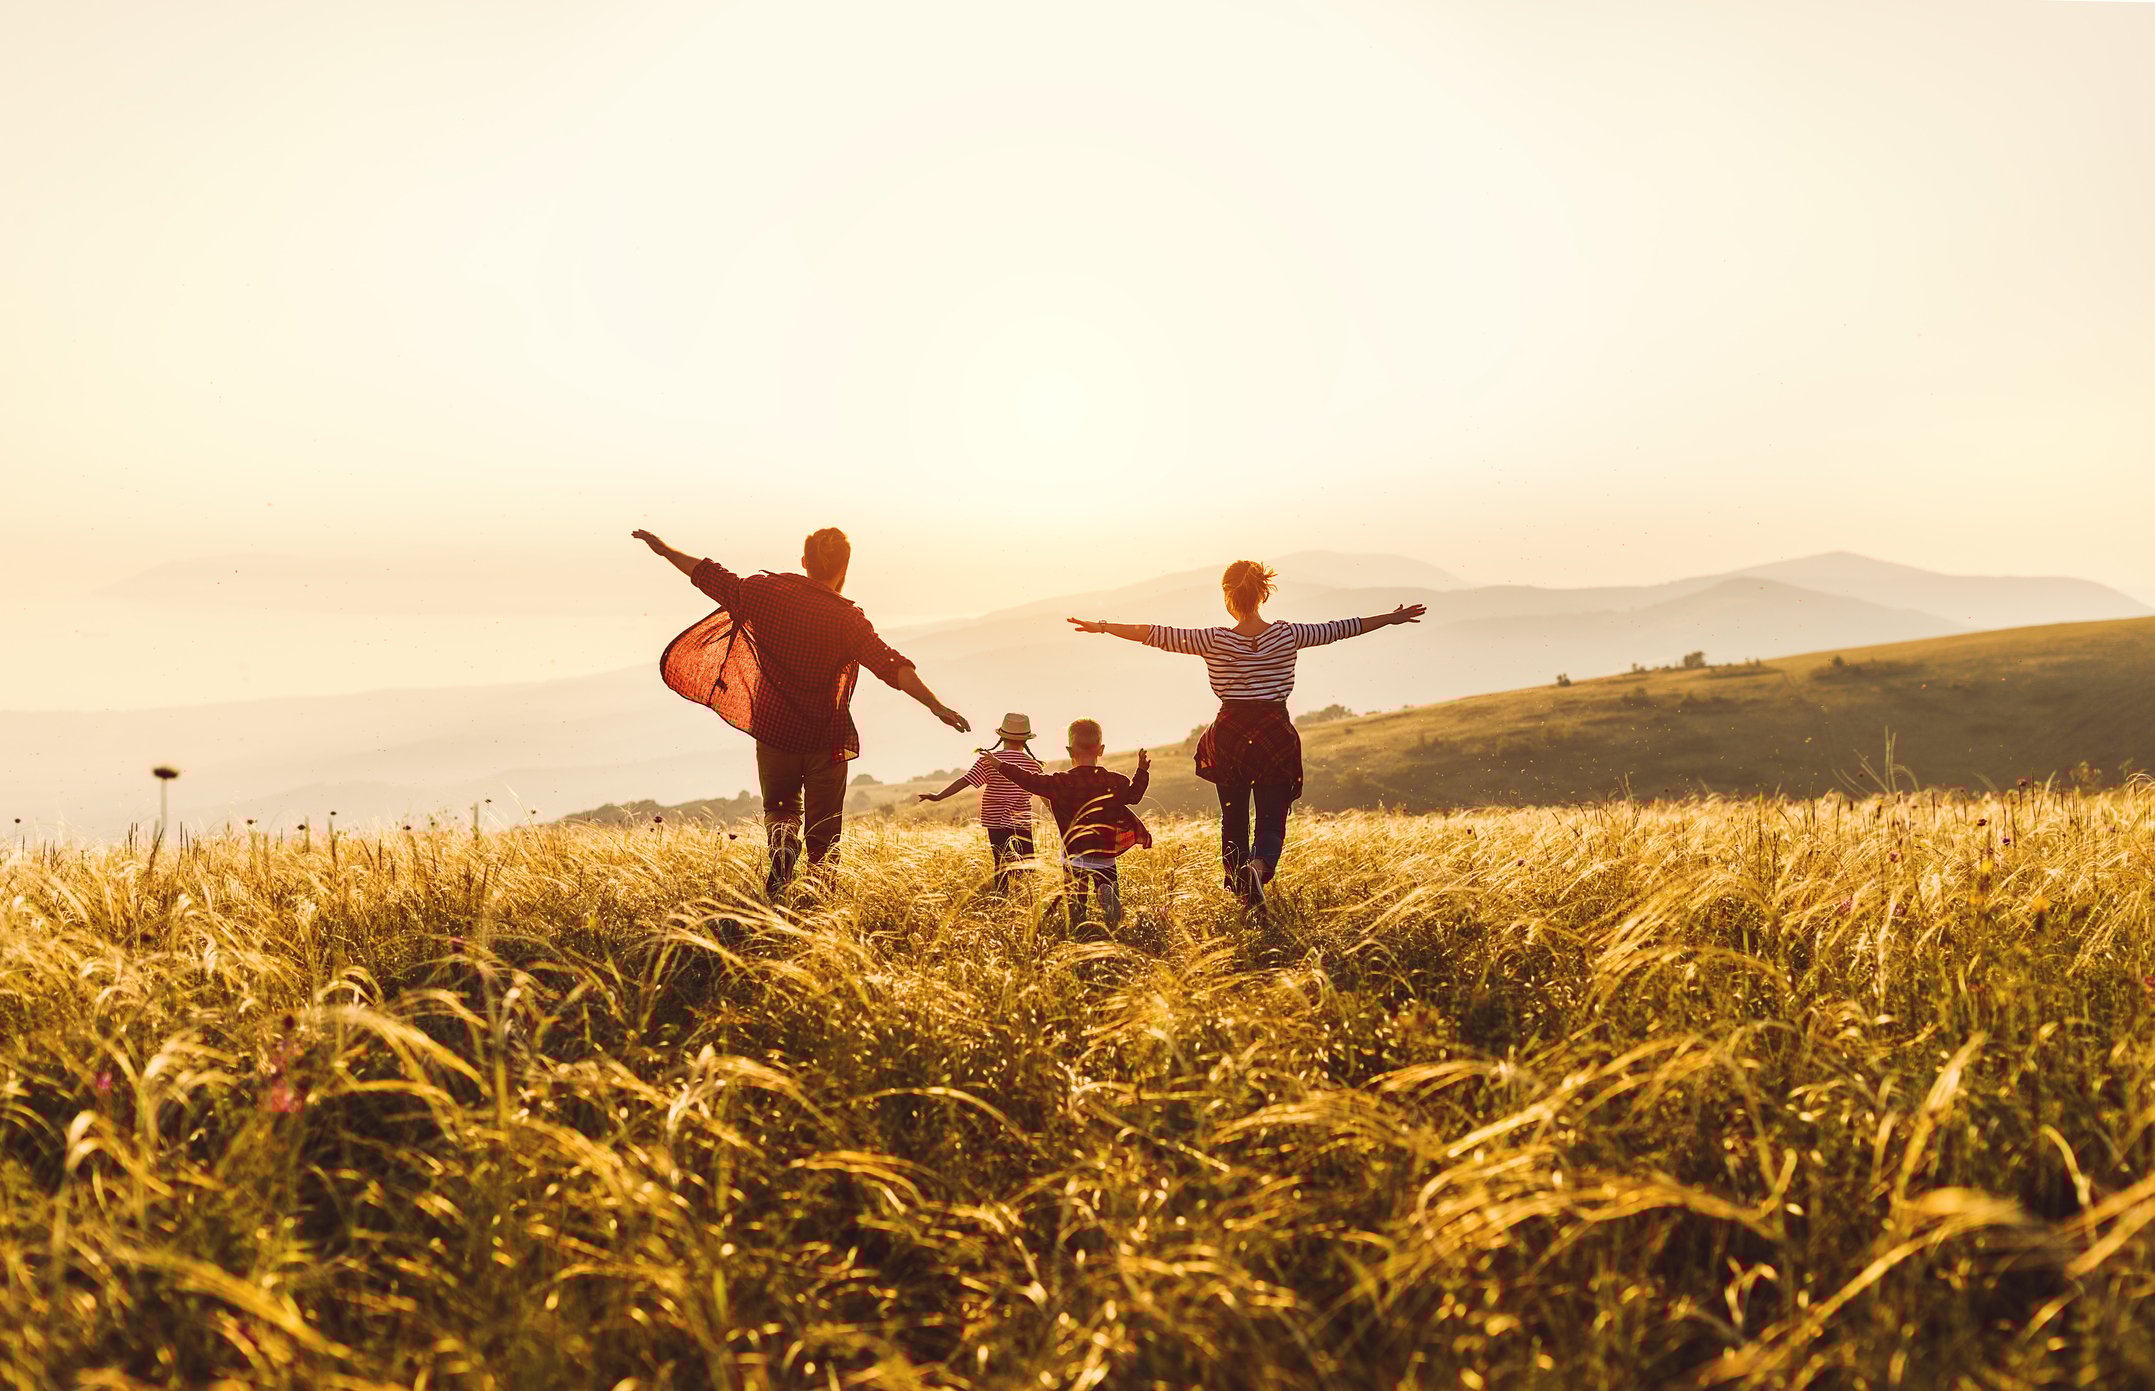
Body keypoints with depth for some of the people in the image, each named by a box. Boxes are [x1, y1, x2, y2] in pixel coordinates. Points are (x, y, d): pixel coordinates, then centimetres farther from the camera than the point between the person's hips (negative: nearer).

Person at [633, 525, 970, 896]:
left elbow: (710, 576, 5)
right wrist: (937, 706, -22)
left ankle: (782, 839, -11)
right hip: (825, 737, -2)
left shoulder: (768, 592, -5)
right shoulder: (848, 618, -12)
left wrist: (664, 549, 19)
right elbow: (892, 667, -20)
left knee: (779, 807, 21)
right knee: (823, 832, 11)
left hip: (773, 729, 2)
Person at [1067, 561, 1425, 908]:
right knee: (1272, 820, 3)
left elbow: (1158, 634, -8)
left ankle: (1240, 890, 20)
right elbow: (1339, 629, 5)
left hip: (1230, 735, 0)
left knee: (1234, 820, 15)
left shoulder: (1214, 641, -8)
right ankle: (1260, 866, -27)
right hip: (1276, 734, 0)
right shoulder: (1287, 635, -4)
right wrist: (1391, 618, 17)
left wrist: (1102, 626, 0)